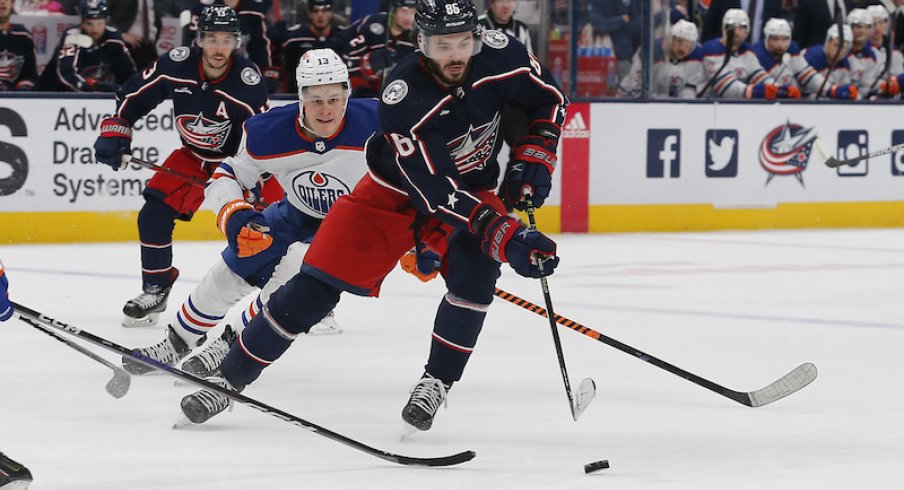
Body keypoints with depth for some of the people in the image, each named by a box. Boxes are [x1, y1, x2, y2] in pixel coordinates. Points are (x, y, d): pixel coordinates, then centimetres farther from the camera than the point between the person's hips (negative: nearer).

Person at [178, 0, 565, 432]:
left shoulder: (499, 53, -22)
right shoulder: (403, 98, -34)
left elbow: (549, 98, -1)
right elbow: (435, 193, -37)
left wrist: (533, 160, -15)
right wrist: (506, 237, -44)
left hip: (471, 186, 3)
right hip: (395, 191, -3)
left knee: (475, 271, -26)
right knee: (317, 283, -8)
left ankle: (436, 382, -7)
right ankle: (228, 379, 4)